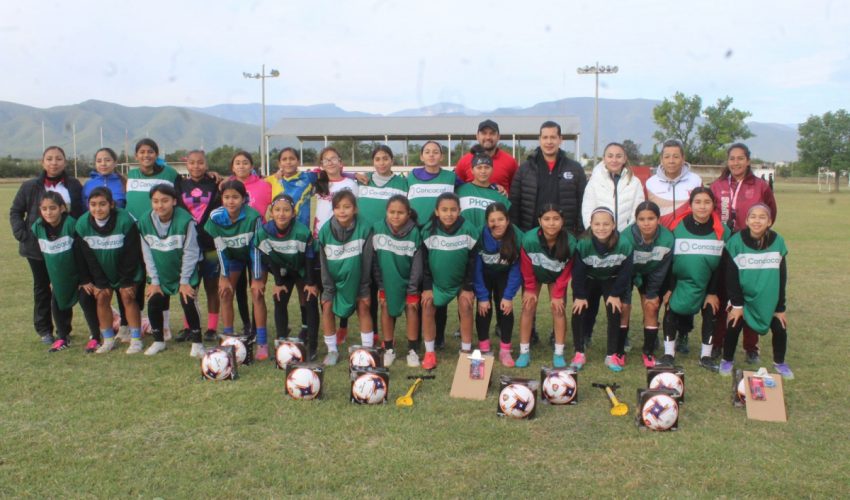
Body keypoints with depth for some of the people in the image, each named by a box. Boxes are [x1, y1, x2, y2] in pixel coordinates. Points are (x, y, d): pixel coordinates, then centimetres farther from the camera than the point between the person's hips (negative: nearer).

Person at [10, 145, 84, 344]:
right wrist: (21, 234, -7)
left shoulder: (74, 186, -1)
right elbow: (15, 212, 5)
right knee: (42, 287, 11)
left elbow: (82, 213, 3)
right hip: (38, 246, 0)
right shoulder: (30, 186, -3)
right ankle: (43, 329, 22)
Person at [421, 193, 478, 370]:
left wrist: (468, 287, -9)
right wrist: (427, 287, -8)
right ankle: (430, 352, 6)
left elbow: (472, 261, -10)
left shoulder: (468, 230, -19)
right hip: (436, 280, 1)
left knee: (465, 307, -13)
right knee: (427, 308, -8)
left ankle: (466, 351, 2)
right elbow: (424, 261, -7)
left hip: (461, 281, -1)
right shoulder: (429, 230, -16)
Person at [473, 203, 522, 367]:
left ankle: (505, 350, -1)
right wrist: (482, 296, -20)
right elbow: (476, 268, -20)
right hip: (484, 275, 0)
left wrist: (509, 296, -20)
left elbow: (516, 268, -18)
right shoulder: (480, 236, -31)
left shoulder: (517, 236, -28)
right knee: (484, 307, -10)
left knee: (506, 307, -11)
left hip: (504, 275, 1)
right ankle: (484, 349, 4)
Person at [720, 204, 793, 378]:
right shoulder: (736, 241, -18)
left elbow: (781, 278, -5)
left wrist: (780, 308, -4)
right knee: (734, 326, -8)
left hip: (769, 299, 2)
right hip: (743, 297, -2)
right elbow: (731, 277, -11)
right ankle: (727, 360, 17)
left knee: (780, 328, 0)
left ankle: (779, 363, 27)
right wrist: (737, 304, -12)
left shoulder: (778, 242, -13)